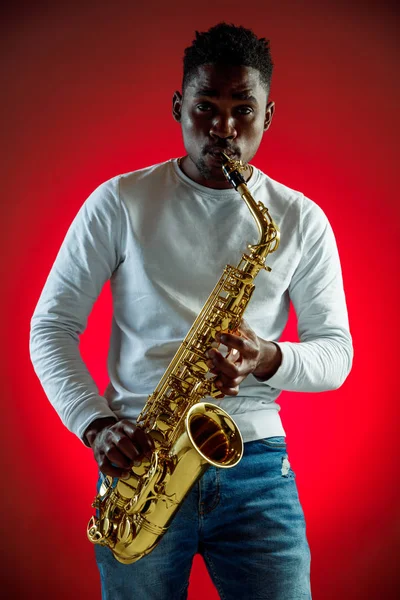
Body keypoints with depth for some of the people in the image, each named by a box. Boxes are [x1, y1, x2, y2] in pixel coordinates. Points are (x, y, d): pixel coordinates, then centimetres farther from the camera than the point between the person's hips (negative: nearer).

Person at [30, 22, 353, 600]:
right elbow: (52, 326, 2)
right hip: (141, 458, -1)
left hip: (255, 465, 1)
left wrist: (270, 359, -15)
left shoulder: (302, 220, 6)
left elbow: (336, 351, 7)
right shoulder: (119, 202, 2)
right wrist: (96, 423, -12)